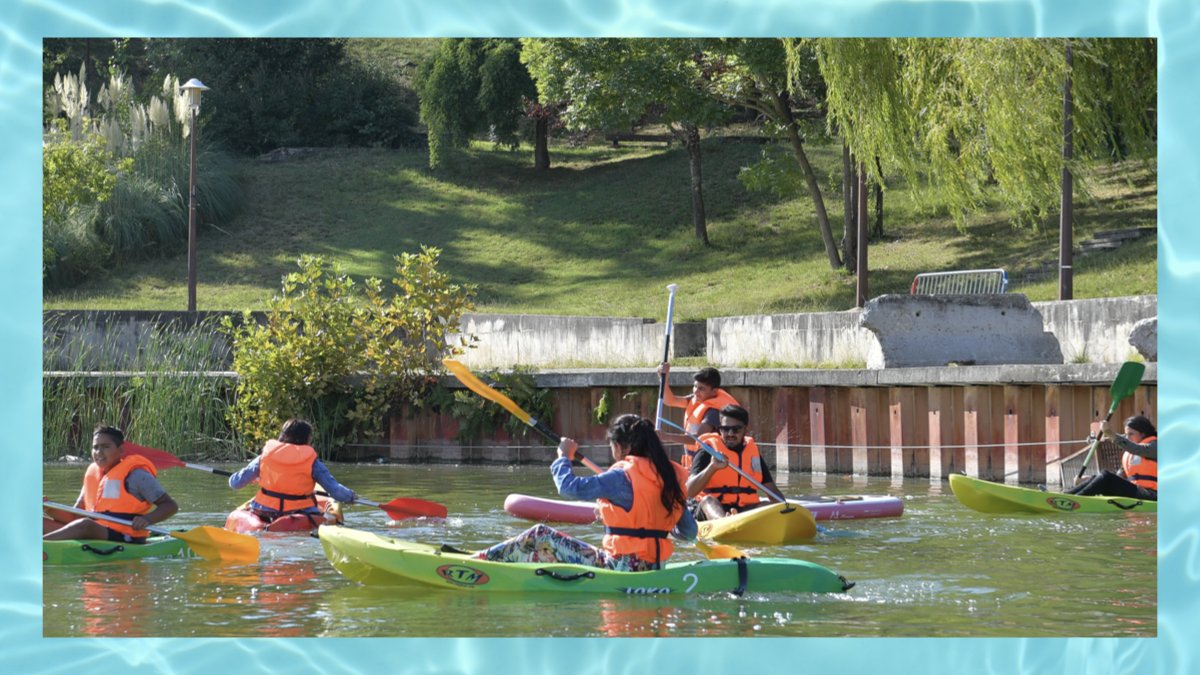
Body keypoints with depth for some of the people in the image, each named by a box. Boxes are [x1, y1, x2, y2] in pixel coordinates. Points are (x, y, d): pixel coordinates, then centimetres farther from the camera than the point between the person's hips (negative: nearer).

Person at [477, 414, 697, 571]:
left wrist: (564, 457, 3)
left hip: (623, 567, -8)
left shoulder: (624, 476, -15)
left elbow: (570, 487, -18)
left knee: (540, 536, 2)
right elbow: (689, 533, 11)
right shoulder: (670, 477, 6)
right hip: (651, 569, 8)